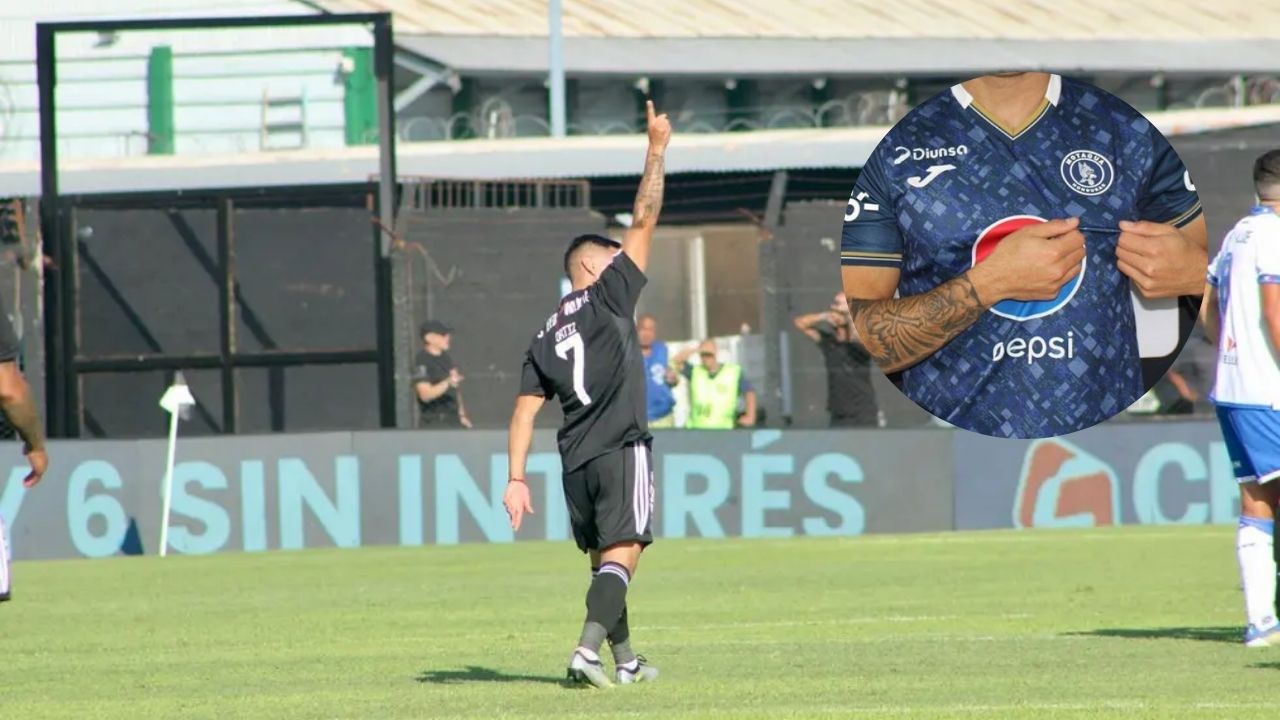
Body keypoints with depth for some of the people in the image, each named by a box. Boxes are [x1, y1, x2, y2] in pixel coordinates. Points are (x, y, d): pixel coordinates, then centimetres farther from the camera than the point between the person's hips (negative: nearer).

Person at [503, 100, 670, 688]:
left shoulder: (546, 337, 16)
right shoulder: (608, 298, 1)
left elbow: (525, 410, 9)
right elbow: (643, 221, 0)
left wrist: (516, 478, 7)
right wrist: (657, 149, 6)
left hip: (575, 461, 6)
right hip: (621, 449, -6)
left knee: (604, 560, 17)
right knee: (621, 553, -12)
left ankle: (626, 660, 23)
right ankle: (588, 649, -30)